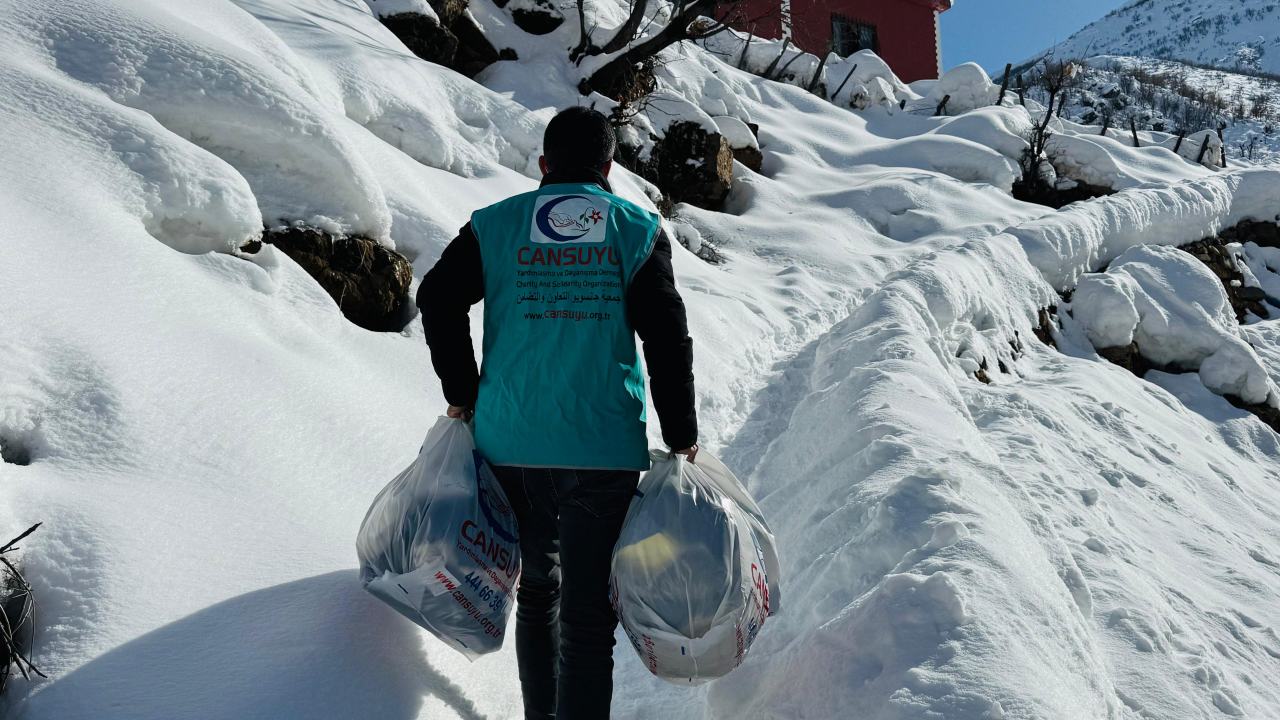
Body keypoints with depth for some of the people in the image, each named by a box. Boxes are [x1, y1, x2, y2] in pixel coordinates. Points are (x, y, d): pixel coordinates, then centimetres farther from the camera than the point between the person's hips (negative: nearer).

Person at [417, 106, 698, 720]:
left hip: (510, 443, 3)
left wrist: (462, 395, 7)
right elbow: (667, 338, -4)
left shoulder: (495, 224, 7)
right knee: (587, 611, 3)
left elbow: (437, 298, -2)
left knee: (537, 587, 21)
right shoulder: (637, 230, 3)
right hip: (603, 450, -2)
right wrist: (682, 437, 2)